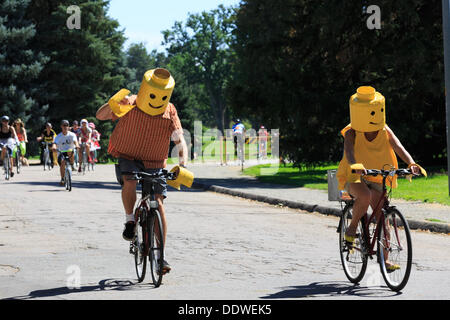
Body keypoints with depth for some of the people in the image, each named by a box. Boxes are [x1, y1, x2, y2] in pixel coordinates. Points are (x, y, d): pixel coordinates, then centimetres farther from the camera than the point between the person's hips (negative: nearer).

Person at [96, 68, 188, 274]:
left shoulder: (169, 113, -6)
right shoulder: (130, 106, -11)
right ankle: (130, 220, -9)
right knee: (129, 181, -34)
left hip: (155, 165, 1)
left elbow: (180, 141, -4)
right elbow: (100, 116, -15)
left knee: (158, 204, -9)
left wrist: (182, 164, -20)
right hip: (128, 158, -1)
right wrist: (114, 104, -36)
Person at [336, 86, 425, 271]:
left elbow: (398, 147, -18)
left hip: (376, 178, 4)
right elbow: (349, 151, -33)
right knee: (365, 196, -37)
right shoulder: (352, 133, -15)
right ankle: (352, 229, -13)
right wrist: (355, 165, -56)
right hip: (353, 178, -4)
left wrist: (411, 164, -38)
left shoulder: (385, 131, -5)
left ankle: (385, 259, 2)